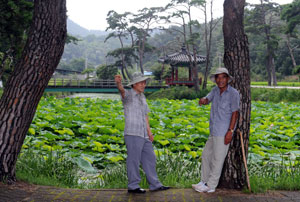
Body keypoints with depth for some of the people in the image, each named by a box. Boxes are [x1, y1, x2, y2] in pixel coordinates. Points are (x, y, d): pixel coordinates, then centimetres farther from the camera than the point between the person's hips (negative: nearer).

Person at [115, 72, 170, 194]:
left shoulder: (142, 97, 18)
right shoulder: (128, 95, -5)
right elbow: (122, 91, -30)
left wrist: (149, 131, 16)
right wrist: (118, 83, -52)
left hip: (144, 135, 8)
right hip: (133, 134, -8)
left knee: (150, 159, 13)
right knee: (134, 161, -2)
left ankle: (155, 184, 22)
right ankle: (133, 186, 9)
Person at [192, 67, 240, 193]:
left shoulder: (233, 93, -9)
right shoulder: (215, 91, 11)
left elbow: (235, 113, -12)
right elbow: (207, 99, -2)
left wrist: (230, 131, -18)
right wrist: (202, 100, -28)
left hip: (223, 133, -8)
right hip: (213, 131, 8)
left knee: (217, 159, -1)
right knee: (206, 155, 15)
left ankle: (211, 186, 7)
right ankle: (204, 181, 28)